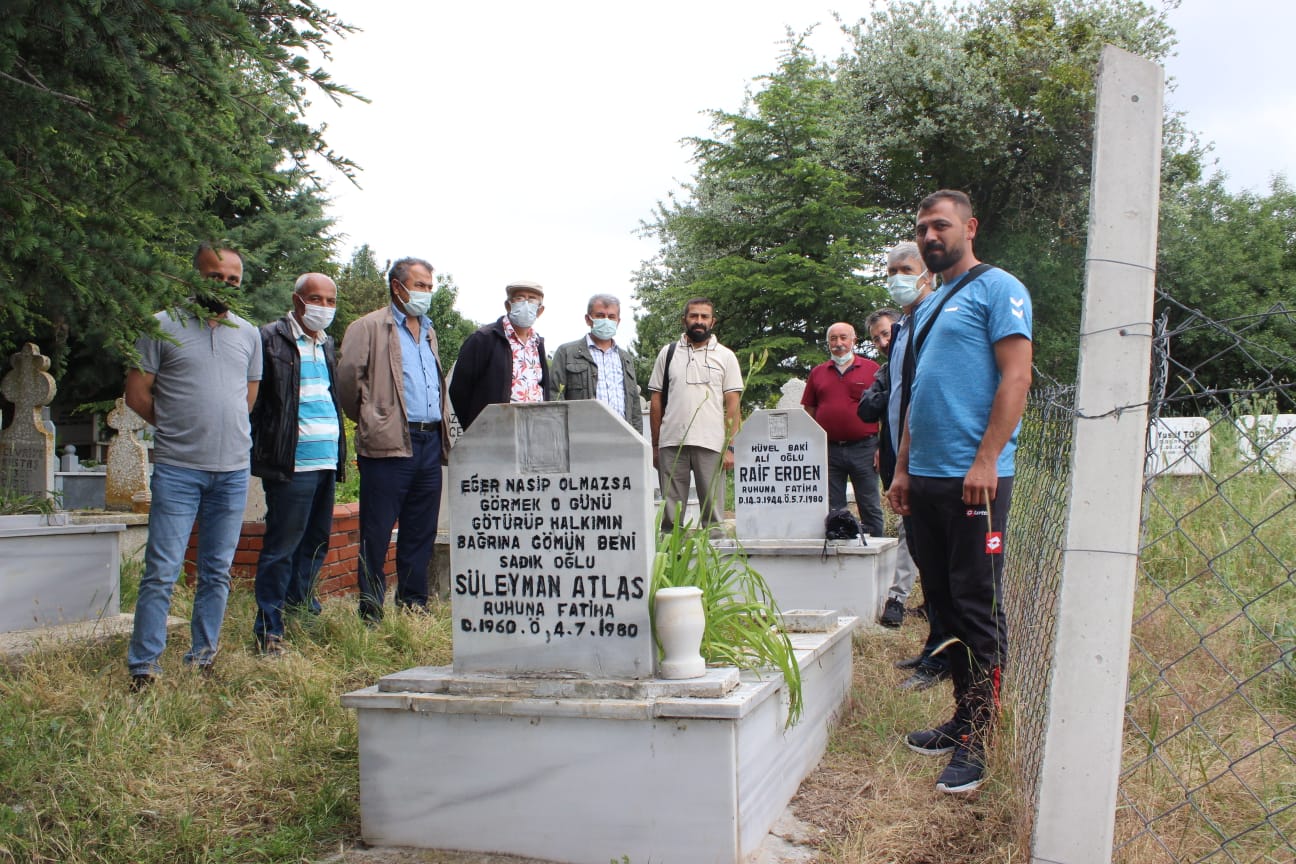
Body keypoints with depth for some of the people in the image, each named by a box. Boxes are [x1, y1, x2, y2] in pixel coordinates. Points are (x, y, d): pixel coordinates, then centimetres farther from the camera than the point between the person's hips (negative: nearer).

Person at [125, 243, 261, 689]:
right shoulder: (163, 326, 1)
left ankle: (202, 661, 18)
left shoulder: (249, 334, 13)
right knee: (161, 572, -5)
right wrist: (179, 427, 7)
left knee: (217, 572, 9)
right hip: (177, 469, -4)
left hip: (233, 470, 4)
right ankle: (143, 668, 3)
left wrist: (223, 430, 13)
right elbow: (137, 392, 2)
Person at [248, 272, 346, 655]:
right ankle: (268, 631, 3)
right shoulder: (271, 339, -5)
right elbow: (252, 399, -8)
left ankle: (301, 609, 25)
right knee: (281, 547, -4)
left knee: (316, 544, 13)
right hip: (292, 464, -8)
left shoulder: (327, 344, 18)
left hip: (326, 462, 8)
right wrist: (263, 455, -12)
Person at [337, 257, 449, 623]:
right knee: (377, 533, -2)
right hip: (389, 442, -7)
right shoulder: (370, 327, -1)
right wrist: (369, 420, -4)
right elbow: (348, 375, -10)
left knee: (421, 533, 10)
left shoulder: (429, 331, 21)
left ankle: (414, 605, 19)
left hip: (430, 442, 7)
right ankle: (371, 614, 5)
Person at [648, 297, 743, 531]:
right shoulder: (668, 353, 12)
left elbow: (733, 405, 3)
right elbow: (656, 401, 12)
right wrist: (655, 445, 7)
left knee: (713, 511, 0)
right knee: (670, 513, 5)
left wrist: (730, 447, -6)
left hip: (711, 444, -1)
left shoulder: (725, 356, 8)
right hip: (671, 444, 1)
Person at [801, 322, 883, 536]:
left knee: (870, 508, 3)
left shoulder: (871, 369, 4)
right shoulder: (818, 372, 11)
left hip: (864, 448, -2)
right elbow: (809, 412, 12)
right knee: (831, 509, 7)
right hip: (828, 450, 2)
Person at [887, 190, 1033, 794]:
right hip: (926, 479, 9)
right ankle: (963, 718, 23)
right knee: (944, 602, 13)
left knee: (977, 608, -4)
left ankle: (980, 742, 2)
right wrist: (903, 468, 17)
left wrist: (985, 461, -20)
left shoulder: (997, 289, -4)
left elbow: (1016, 376, -13)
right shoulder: (929, 308, 21)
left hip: (974, 478, -8)